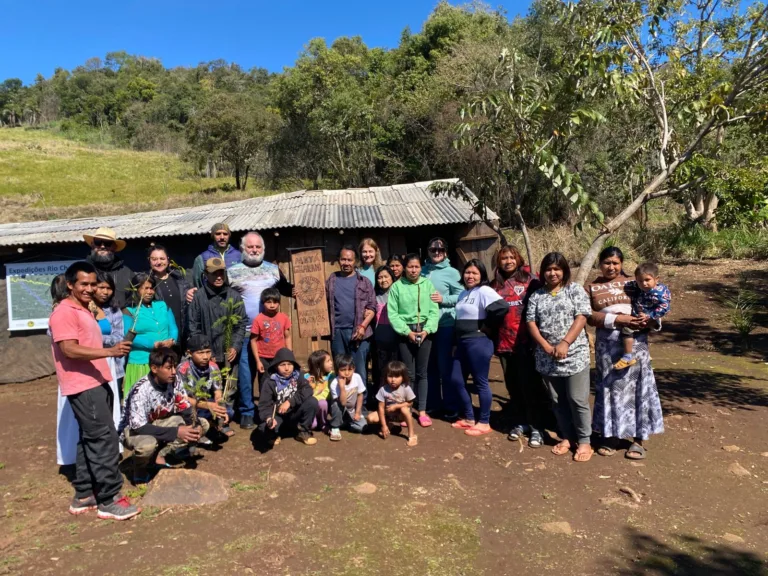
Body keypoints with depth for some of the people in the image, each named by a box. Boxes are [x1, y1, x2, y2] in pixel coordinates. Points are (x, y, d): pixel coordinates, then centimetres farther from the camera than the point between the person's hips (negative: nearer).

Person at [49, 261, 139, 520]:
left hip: (96, 383, 10)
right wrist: (110, 351, -32)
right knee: (104, 439, -8)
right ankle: (109, 499, -1)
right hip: (83, 386, -10)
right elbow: (69, 349, -24)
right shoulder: (64, 313, -13)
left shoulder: (84, 311, 19)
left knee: (90, 440, 14)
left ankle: (84, 495, 24)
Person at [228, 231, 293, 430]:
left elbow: (285, 289, 13)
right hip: (244, 332, -2)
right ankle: (246, 412, 17)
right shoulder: (232, 272, 2)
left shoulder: (273, 269, 8)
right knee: (245, 373, 3)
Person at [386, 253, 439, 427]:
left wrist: (427, 330, -13)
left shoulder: (428, 284, 0)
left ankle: (422, 411, 19)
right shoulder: (397, 286, -3)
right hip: (405, 332, -1)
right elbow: (392, 313, -6)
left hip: (424, 331, 1)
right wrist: (407, 331, -12)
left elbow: (434, 310, -2)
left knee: (422, 373, 10)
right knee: (408, 374, 4)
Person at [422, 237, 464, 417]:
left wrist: (443, 299, -17)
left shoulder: (452, 272, -4)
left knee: (445, 366, 3)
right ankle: (433, 402, 27)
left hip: (445, 325, -4)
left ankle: (451, 406, 15)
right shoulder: (422, 271, 6)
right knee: (430, 366, 13)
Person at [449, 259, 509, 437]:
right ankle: (469, 418, 25)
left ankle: (484, 423, 14)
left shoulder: (484, 291, -13)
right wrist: (457, 338, 10)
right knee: (456, 380, 11)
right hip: (463, 342, 9)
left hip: (478, 342, -9)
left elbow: (502, 307, -28)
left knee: (481, 383, 0)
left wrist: (487, 328, -17)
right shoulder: (464, 293, 15)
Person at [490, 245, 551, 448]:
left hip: (526, 342, -4)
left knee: (531, 385, 1)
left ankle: (536, 427, 11)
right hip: (504, 342, 4)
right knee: (513, 386, 12)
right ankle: (519, 423, 25)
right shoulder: (496, 284, 10)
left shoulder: (529, 279, -1)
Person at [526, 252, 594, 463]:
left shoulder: (575, 290, 0)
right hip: (547, 358, 4)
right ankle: (567, 437, 27)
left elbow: (581, 318, -9)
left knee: (577, 400, 0)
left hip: (574, 356, -3)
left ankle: (584, 441, 16)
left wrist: (565, 343, -19)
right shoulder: (537, 296, 9)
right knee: (558, 401, 13)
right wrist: (547, 347, -11)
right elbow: (531, 323, 2)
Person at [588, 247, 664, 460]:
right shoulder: (592, 287, 5)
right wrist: (616, 319, -18)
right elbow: (590, 316, -5)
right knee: (611, 387, 6)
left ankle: (639, 438, 12)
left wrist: (647, 319, -13)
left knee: (636, 386, 2)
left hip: (635, 341, 1)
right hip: (608, 343, 0)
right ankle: (610, 434, 18)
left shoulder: (632, 283, 8)